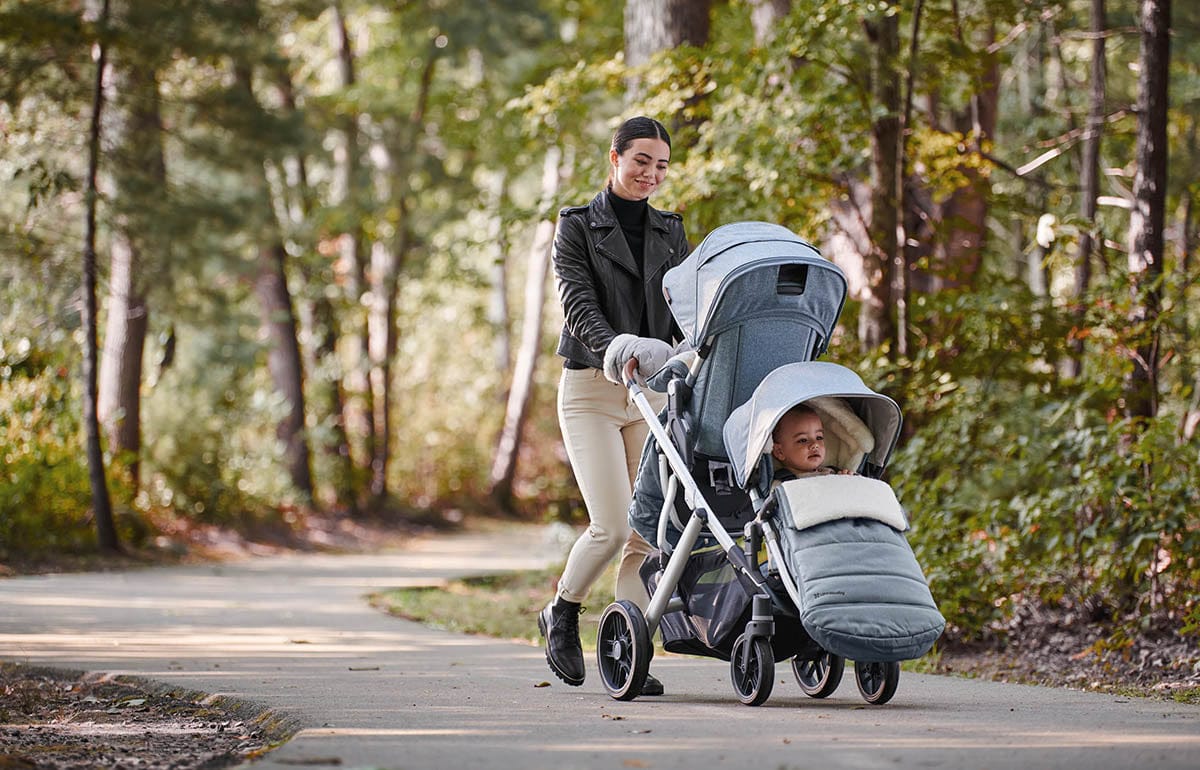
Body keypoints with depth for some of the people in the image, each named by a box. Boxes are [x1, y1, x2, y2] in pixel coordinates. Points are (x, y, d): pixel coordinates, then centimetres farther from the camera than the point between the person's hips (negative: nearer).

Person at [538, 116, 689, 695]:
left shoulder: (670, 232, 12)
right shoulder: (577, 228, -1)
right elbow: (578, 305, -15)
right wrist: (616, 348, -34)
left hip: (652, 393, 4)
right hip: (590, 391, -4)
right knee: (612, 526, -13)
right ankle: (561, 614, 12)